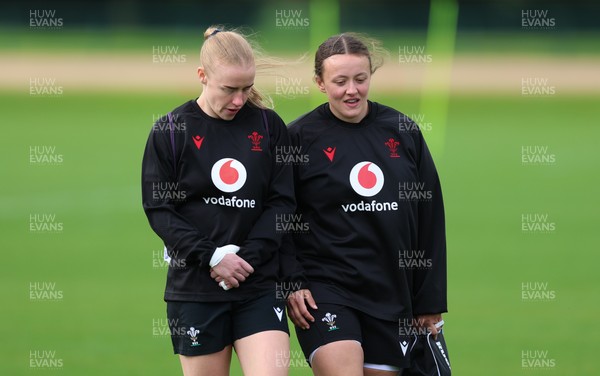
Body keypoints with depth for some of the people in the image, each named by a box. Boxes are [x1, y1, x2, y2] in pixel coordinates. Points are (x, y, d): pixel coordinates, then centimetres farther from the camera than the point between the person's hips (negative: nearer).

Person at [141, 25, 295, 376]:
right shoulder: (171, 130, 0)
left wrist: (246, 257, -12)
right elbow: (159, 209, -2)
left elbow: (282, 202, 2)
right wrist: (212, 257, -13)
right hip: (195, 289, -1)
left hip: (259, 287, 1)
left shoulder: (269, 126, 4)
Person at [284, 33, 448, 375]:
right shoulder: (300, 137, -3)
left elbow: (430, 217, 10)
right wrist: (292, 283, -10)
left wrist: (431, 299, 8)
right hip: (324, 289, -4)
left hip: (392, 293, 4)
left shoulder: (403, 132, 6)